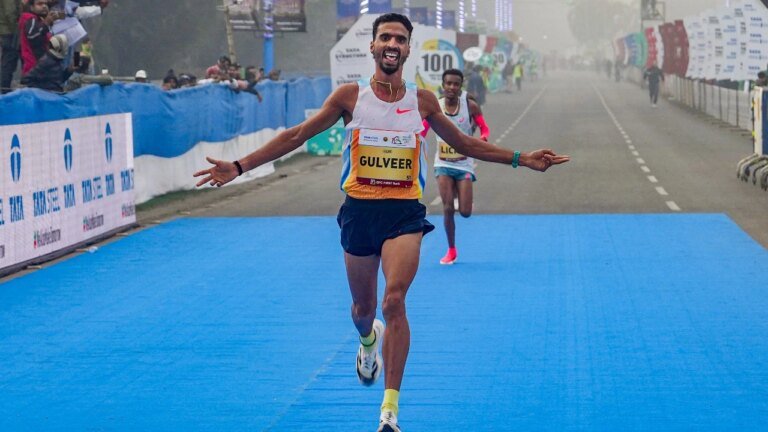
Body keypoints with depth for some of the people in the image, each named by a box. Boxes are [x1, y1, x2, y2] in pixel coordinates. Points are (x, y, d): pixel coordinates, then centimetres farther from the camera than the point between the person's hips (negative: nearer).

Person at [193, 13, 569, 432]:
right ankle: (369, 341, 54)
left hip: (404, 211, -1)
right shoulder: (350, 96, 0)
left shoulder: (422, 100, 3)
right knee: (363, 309, 13)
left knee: (394, 301, -20)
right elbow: (296, 136, 1)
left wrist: (521, 159, 11)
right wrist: (239, 166, -6)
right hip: (360, 209, 1)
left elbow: (466, 144, 17)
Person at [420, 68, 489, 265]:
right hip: (444, 164, 0)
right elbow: (421, 132, 4)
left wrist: (482, 139, -23)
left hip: (464, 165, 0)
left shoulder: (470, 106, -8)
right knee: (448, 208, -9)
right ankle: (451, 250, 8)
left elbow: (484, 128, -1)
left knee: (465, 212, -6)